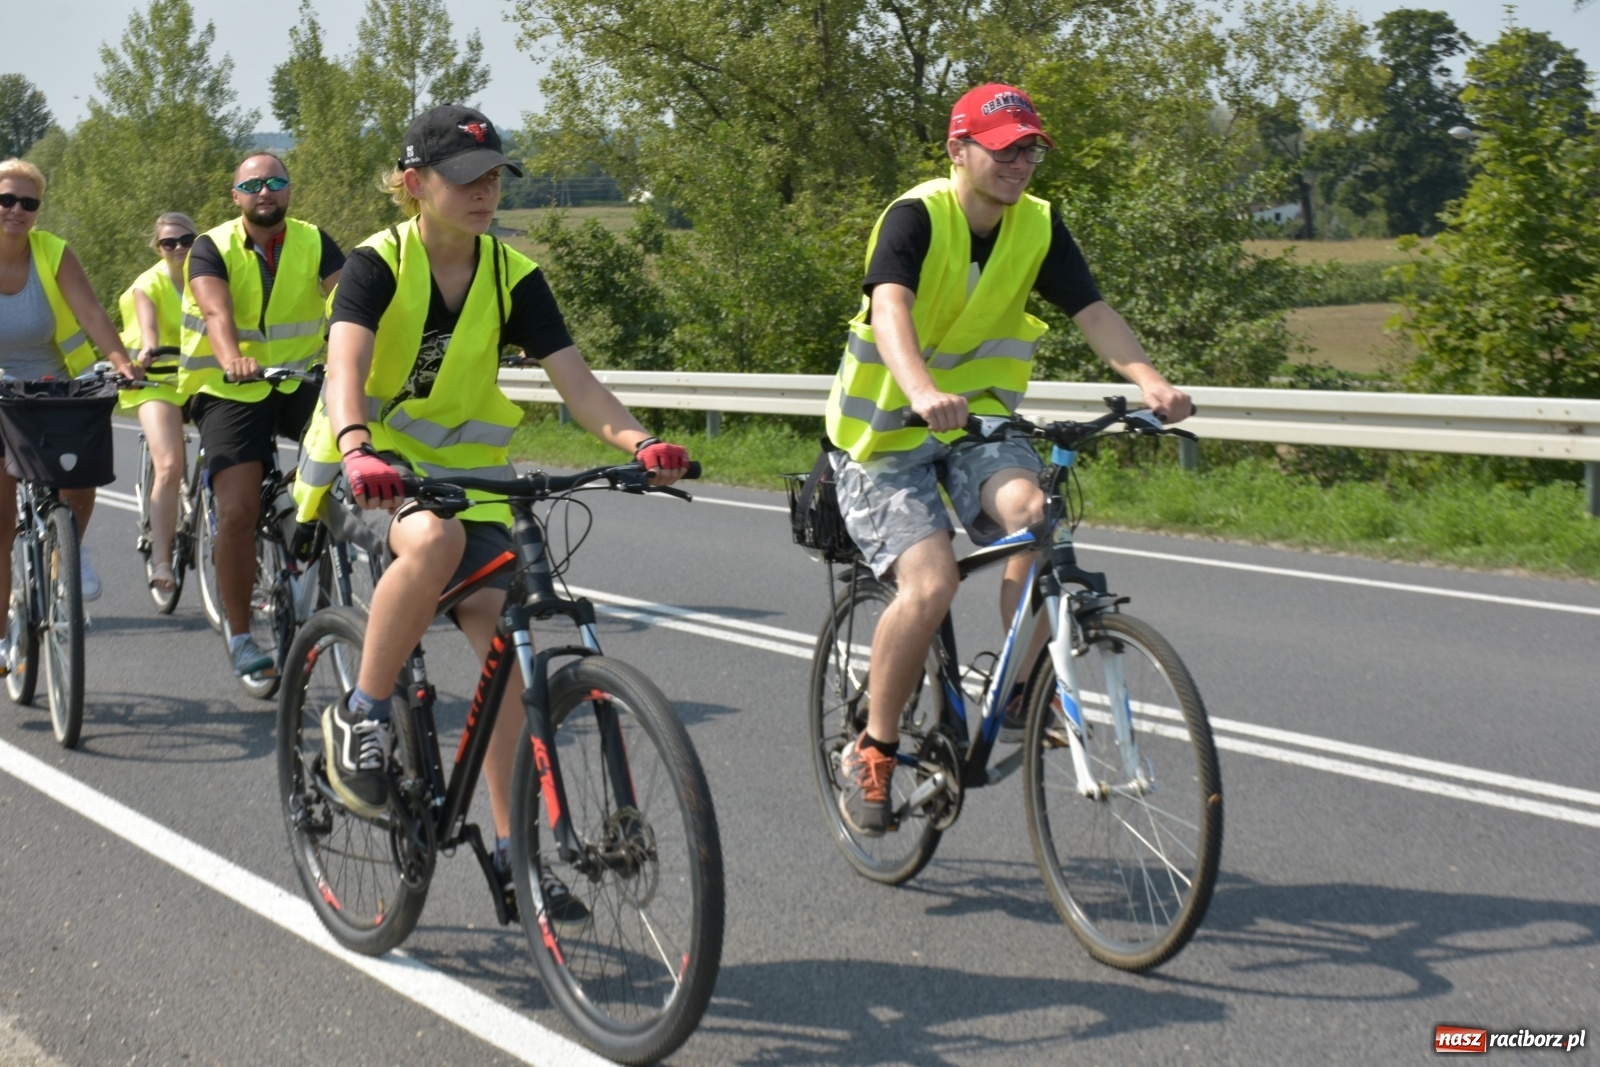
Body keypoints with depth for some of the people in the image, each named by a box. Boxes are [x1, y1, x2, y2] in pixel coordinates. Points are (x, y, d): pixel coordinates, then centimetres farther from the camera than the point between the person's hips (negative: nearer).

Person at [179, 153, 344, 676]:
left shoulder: (314, 243, -1)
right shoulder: (213, 248, -7)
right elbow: (216, 312, -26)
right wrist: (233, 360, -47)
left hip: (299, 382, 2)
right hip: (229, 393, -2)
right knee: (237, 511, -14)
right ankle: (239, 634, 1)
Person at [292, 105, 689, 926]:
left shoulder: (512, 277, -3)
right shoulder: (379, 263, -14)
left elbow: (572, 376, -13)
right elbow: (345, 367, -31)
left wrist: (635, 441, -33)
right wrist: (359, 451, -52)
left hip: (463, 467, 4)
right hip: (374, 464, -4)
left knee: (506, 643, -9)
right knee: (432, 540, -38)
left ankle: (512, 849, 1)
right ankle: (361, 718, -18)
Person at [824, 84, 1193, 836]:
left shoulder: (1038, 226, -1)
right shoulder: (916, 218, -18)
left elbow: (1092, 312, -11)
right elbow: (890, 308, -35)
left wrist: (1149, 380, -30)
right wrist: (923, 393, -55)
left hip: (977, 422, 4)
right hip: (886, 435, -4)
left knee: (1028, 510, -29)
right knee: (931, 585, -24)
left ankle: (1023, 696, -11)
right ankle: (872, 751, -3)